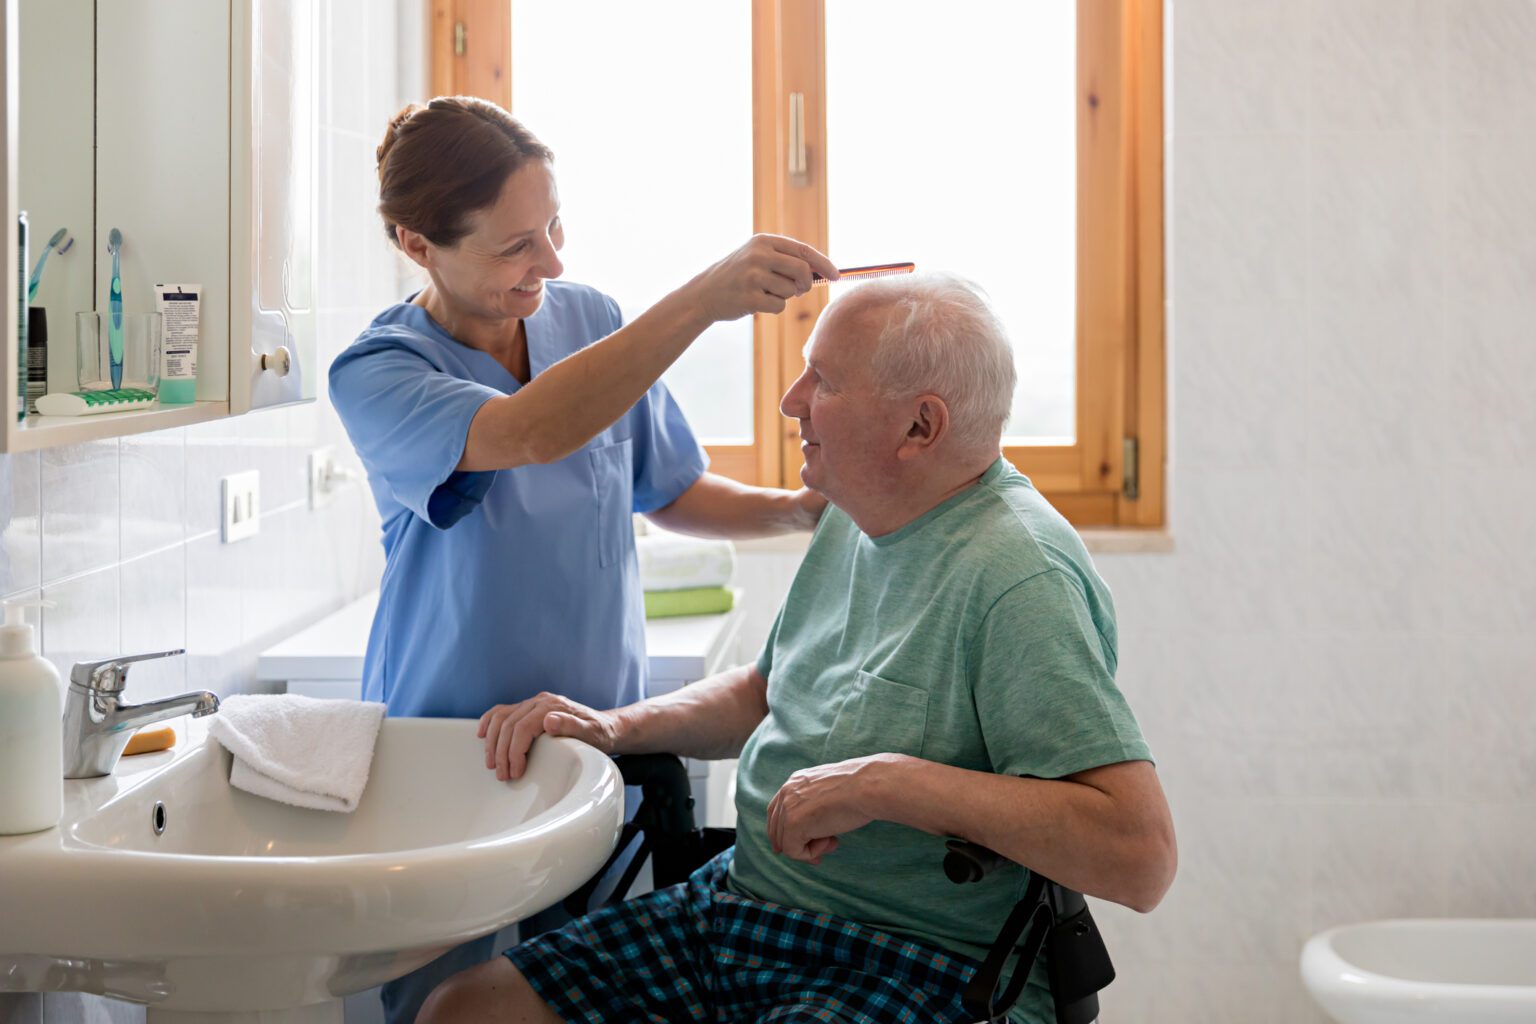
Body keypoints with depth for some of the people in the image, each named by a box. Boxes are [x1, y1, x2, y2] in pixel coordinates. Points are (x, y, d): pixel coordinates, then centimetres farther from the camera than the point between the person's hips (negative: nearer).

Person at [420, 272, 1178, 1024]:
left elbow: (1142, 855, -27)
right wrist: (616, 727, 9)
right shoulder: (854, 523, 10)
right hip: (735, 904, 9)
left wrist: (892, 781, -28)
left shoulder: (1015, 575, -20)